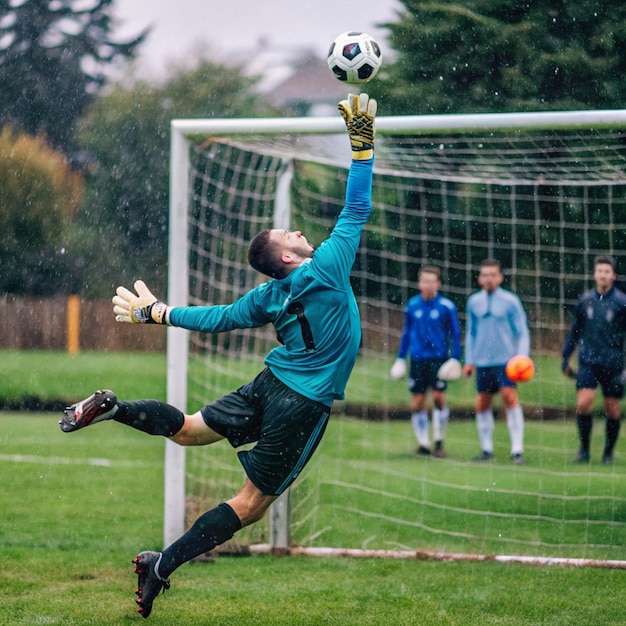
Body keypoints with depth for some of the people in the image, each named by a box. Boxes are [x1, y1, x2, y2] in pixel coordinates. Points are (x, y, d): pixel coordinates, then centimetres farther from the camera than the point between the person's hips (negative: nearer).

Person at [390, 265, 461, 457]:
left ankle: (439, 441, 4)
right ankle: (423, 443, 10)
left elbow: (455, 334, 3)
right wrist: (400, 358, 16)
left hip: (438, 358, -3)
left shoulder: (446, 306, -3)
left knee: (438, 398, -10)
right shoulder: (412, 305, 6)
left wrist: (455, 359, -4)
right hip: (417, 360, 3)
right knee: (417, 402, 0)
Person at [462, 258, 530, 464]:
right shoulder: (474, 302, 10)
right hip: (482, 361, 4)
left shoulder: (510, 301, 0)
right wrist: (469, 361, 16)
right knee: (482, 404, 4)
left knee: (509, 397, -16)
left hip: (505, 360, -4)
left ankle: (517, 449, -16)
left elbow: (522, 333, 3)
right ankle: (486, 448, 16)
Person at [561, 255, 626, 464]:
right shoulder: (585, 300, 5)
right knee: (583, 403, -13)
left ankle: (609, 451, 20)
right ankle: (584, 449, -1)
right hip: (588, 361, 2)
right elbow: (575, 330, 16)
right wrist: (565, 357, 15)